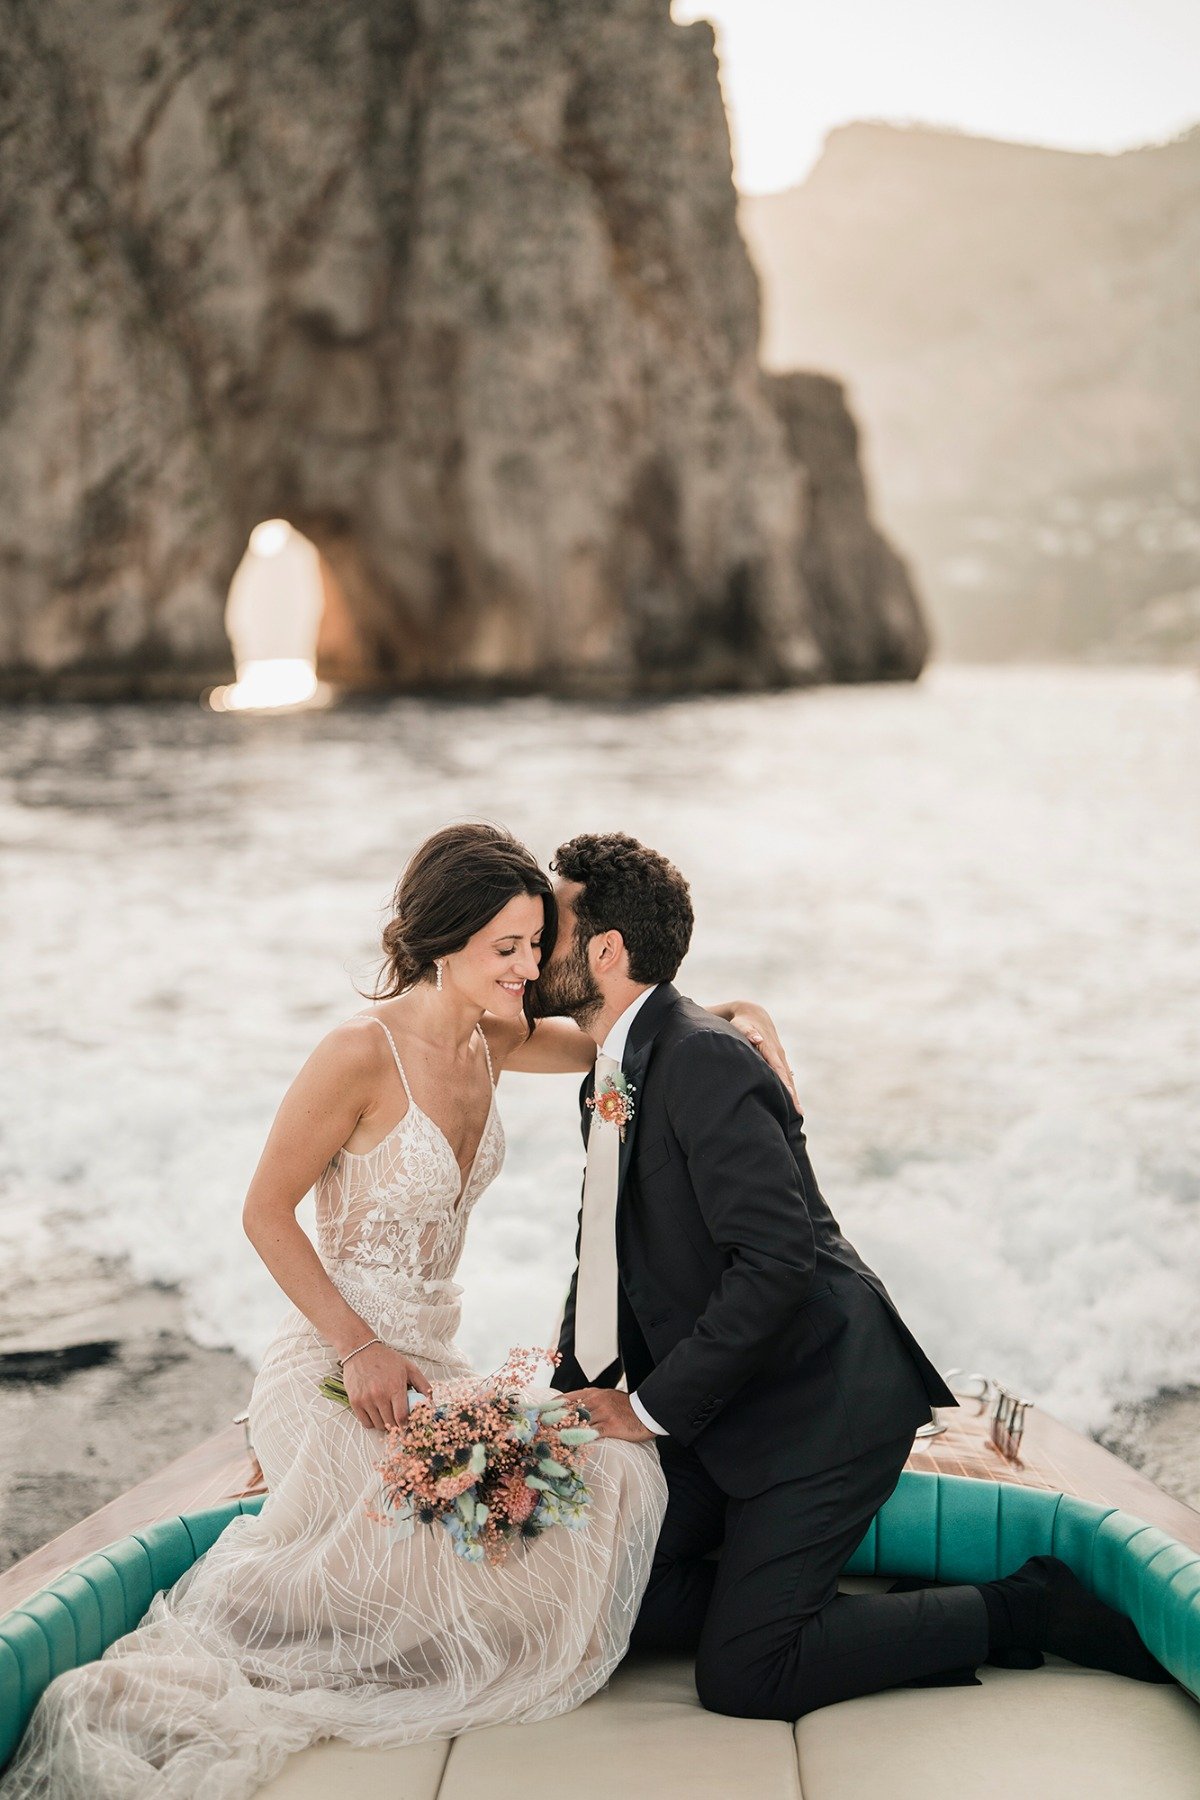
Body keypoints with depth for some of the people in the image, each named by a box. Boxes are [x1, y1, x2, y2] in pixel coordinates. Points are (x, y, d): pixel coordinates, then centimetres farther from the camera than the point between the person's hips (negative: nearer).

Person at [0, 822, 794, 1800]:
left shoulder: (492, 1039, 3)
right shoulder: (362, 1053, -19)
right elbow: (266, 1214, -13)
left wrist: (733, 1014, 1)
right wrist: (360, 1347, -19)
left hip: (428, 1354, 8)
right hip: (341, 1365, -8)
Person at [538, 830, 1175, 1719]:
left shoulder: (702, 1059, -20)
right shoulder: (611, 1075, 11)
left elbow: (777, 1260, -28)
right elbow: (602, 1259, 17)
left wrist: (652, 1408, -20)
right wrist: (572, 1394, 2)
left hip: (821, 1403, -9)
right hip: (725, 1408, 9)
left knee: (742, 1677, -11)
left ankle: (1028, 1610, 5)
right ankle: (901, 1622, 7)